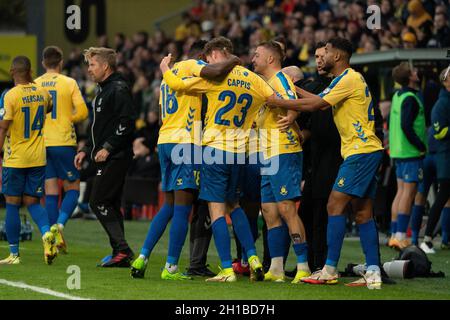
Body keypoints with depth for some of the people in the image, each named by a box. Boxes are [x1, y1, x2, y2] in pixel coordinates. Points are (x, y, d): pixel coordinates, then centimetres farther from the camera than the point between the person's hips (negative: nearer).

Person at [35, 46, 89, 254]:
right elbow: (82, 112, -8)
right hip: (64, 142, -3)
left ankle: (56, 236, 2)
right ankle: (60, 223, -17)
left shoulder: (34, 85, 4)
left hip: (41, 143, 3)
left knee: (50, 191, 7)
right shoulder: (69, 83, -2)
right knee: (72, 188, 7)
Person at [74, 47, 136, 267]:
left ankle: (122, 249, -13)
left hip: (115, 158, -11)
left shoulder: (119, 89, -13)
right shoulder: (103, 90, 20)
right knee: (110, 205, 10)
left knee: (98, 202, -12)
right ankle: (120, 255, 11)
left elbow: (127, 122, -22)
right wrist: (86, 150, 21)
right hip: (107, 158, 11)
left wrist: (108, 147, -22)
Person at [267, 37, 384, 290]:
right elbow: (319, 101, 24)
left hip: (361, 151, -10)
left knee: (335, 205, -10)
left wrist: (277, 102, -9)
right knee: (363, 213, 7)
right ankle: (373, 273, 4)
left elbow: (313, 105, -17)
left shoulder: (349, 79, -13)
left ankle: (330, 270, -9)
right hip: (368, 152, 10)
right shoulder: (347, 79, 18)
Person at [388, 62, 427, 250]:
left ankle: (395, 235, 11)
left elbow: (391, 122, 20)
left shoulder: (397, 96, 13)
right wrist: (422, 146, -15)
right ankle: (401, 236, -11)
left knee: (401, 191, 11)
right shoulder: (410, 99, -15)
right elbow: (406, 126, -22)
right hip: (411, 152, -9)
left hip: (398, 151, 9)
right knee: (409, 192, -8)